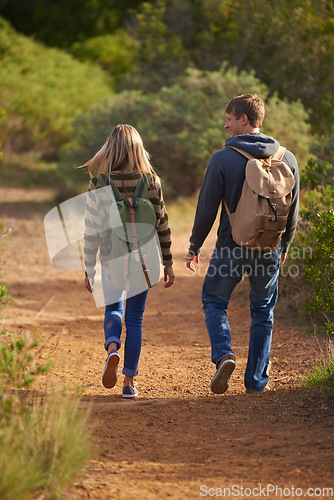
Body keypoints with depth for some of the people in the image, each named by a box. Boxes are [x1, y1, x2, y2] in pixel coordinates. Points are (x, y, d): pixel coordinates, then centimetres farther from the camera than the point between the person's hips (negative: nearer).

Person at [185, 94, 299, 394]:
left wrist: (195, 246, 4)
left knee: (214, 301, 16)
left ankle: (223, 354, -8)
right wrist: (284, 246, 21)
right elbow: (293, 211, 7)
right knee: (263, 312, 15)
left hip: (232, 247, -3)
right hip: (269, 250, 3)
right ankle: (257, 380, 14)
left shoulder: (222, 159, -12)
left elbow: (207, 209, -9)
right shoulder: (287, 159, -1)